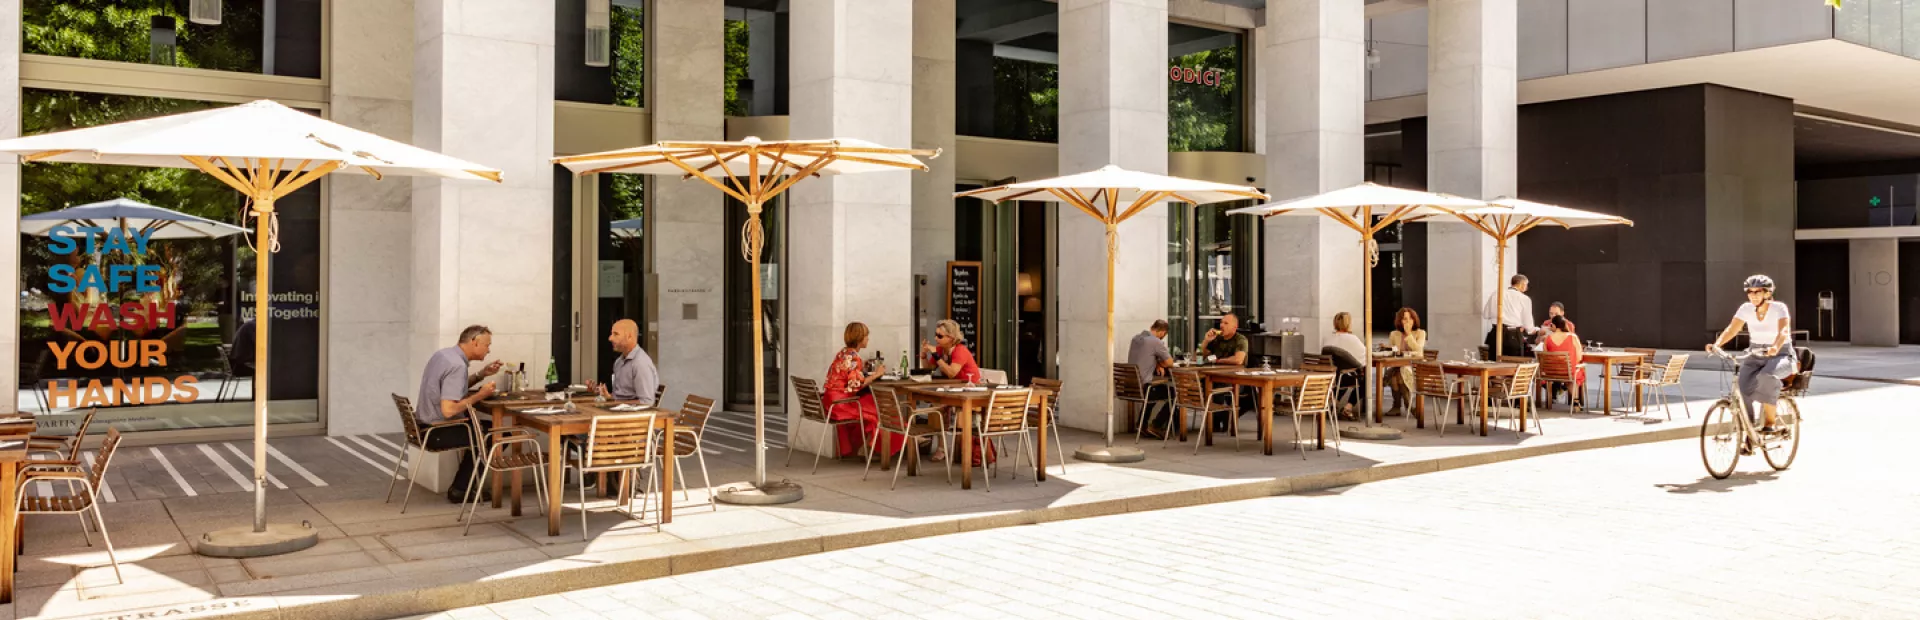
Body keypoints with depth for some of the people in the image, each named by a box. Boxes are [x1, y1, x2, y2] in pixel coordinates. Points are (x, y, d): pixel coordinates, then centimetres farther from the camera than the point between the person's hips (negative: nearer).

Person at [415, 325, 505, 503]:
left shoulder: (442, 354, 7)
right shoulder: (457, 365, -23)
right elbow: (448, 410, -31)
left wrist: (481, 375, 12)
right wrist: (479, 395, -18)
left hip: (425, 426, 10)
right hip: (437, 433, -10)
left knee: (483, 426, 25)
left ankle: (463, 484, 25)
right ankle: (459, 489, 9)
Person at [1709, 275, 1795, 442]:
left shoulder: (1779, 308, -13)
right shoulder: (1746, 309, -3)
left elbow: (1784, 331, -30)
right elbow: (1731, 329, -12)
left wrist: (1775, 348, -51)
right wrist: (1716, 345, -31)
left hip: (1780, 356, -4)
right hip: (1754, 357, 4)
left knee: (1767, 377, -37)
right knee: (1743, 391, -19)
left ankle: (1769, 423, -20)